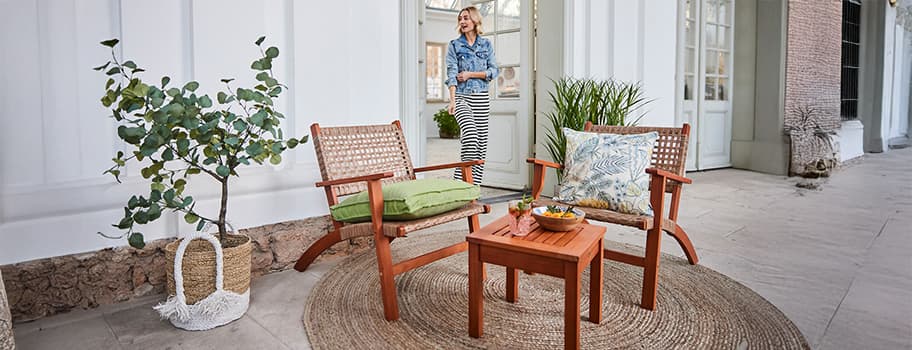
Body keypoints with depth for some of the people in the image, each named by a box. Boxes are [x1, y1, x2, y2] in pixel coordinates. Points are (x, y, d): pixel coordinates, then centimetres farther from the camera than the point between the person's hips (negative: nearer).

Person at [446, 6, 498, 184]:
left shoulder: (486, 44, 12)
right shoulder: (454, 45, 6)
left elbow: (493, 71, 4)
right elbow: (452, 73, -6)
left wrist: (470, 74, -7)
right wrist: (452, 100, -18)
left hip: (481, 98, 3)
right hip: (462, 97, -3)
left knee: (481, 141, 1)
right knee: (470, 133, -26)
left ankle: (475, 186, 9)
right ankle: (461, 181, -21)